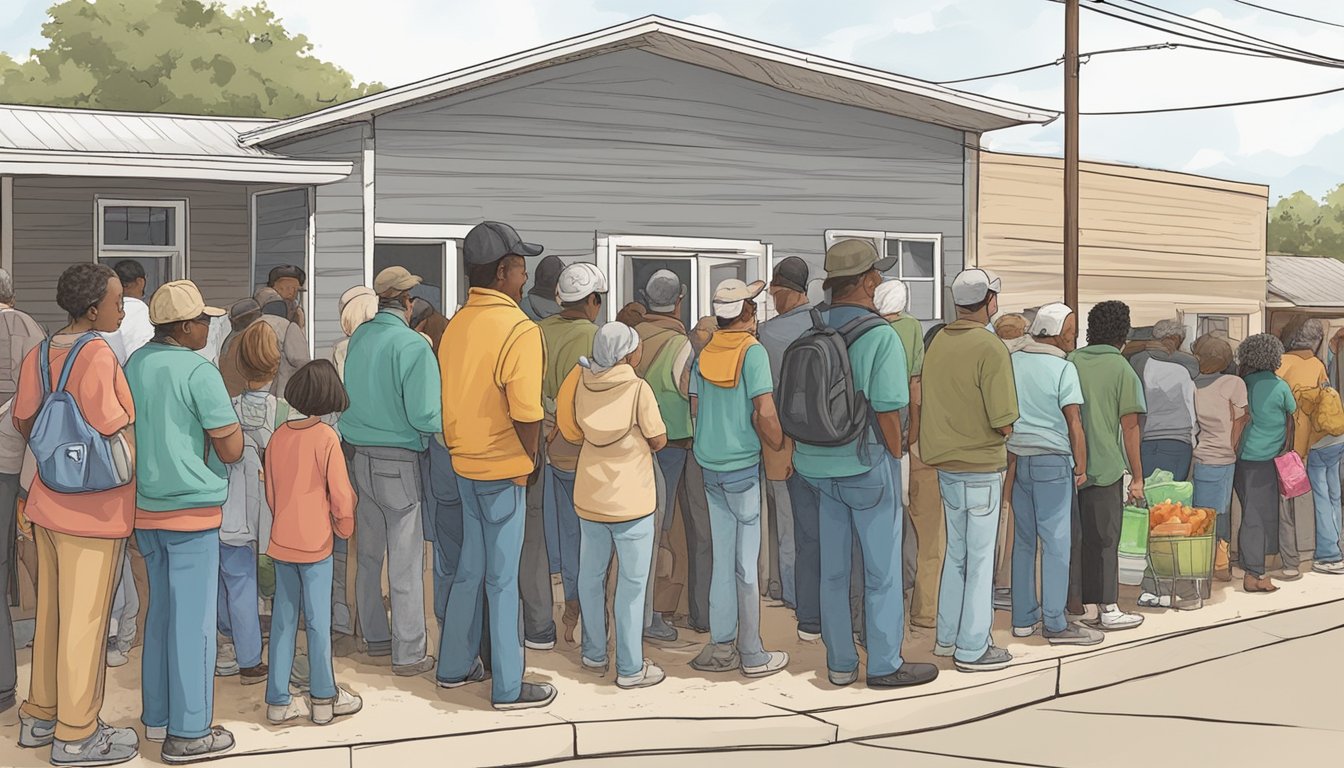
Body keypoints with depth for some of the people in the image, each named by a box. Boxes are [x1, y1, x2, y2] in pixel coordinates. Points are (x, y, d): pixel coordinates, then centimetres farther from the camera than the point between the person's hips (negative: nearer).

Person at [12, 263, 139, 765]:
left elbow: (25, 423, 12)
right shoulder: (97, 355, -18)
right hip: (94, 510, -8)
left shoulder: (38, 355, 6)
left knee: (51, 612, 18)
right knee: (86, 620, 1)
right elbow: (115, 432, -19)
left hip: (49, 504, 8)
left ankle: (39, 716, 30)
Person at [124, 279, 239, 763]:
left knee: (161, 610, 19)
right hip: (192, 510, -8)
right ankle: (187, 733, 3)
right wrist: (225, 417, 4)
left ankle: (157, 715, 27)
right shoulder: (199, 373, -15)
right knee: (193, 619, -1)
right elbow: (231, 450, -14)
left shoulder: (134, 364, 7)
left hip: (145, 507, 8)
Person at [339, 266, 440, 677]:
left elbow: (349, 397, 10)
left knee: (368, 555, 17)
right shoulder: (412, 345, -17)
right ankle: (408, 654, 9)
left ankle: (376, 637, 31)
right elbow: (425, 416, -20)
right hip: (399, 461, -6)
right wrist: (447, 421, -2)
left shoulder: (359, 338, 3)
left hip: (360, 457, 7)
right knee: (405, 562, 2)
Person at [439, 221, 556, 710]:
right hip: (503, 468, -7)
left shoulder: (457, 323, 4)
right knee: (503, 577, 1)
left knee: (471, 567, 20)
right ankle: (507, 686, 11)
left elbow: (451, 396, 7)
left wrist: (461, 446, 14)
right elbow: (526, 412, -22)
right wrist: (530, 460, -6)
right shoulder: (518, 329, -19)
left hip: (463, 463, 8)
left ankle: (455, 666, 31)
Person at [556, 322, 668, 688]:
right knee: (632, 583, 3)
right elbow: (658, 440, -10)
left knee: (591, 575, 17)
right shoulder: (639, 389, -17)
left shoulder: (582, 384, -2)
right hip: (630, 502, -5)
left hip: (589, 497, 6)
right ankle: (630, 668, 8)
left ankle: (594, 654, 29)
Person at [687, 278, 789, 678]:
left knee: (722, 558, 13)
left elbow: (695, 409, 9)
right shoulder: (753, 351, -13)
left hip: (709, 465, 6)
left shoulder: (705, 353, 6)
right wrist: (781, 448, -7)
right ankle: (752, 655, 9)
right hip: (743, 465, -6)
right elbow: (764, 413, -20)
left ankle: (721, 646, 16)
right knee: (746, 562, 1)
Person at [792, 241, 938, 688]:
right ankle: (885, 665, 12)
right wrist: (897, 457, -3)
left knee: (833, 568, 12)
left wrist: (798, 455, 13)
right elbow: (887, 409, -17)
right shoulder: (881, 336, -14)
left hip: (821, 465, 6)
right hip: (868, 465, -6)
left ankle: (840, 663, 21)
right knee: (883, 571, 5)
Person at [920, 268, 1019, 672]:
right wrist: (1003, 430, 0)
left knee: (956, 552, 20)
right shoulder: (990, 348, -18)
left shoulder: (938, 342, 3)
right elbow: (1004, 423, -20)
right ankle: (972, 648, 10)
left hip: (945, 462, 7)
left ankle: (947, 637, 28)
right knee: (980, 557, 4)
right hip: (980, 466, -7)